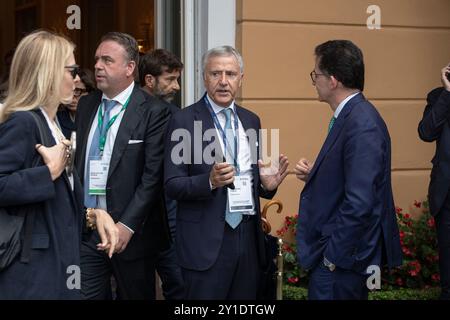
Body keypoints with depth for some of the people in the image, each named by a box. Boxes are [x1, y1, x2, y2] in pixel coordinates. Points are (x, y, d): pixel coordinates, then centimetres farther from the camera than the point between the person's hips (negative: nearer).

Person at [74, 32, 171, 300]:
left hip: (131, 231, -4)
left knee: (135, 296, 8)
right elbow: (77, 161, 14)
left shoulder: (154, 112, -8)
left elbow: (153, 175, -12)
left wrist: (127, 225, -16)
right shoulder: (86, 105, 10)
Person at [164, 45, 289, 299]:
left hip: (249, 236, 5)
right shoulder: (184, 121, -5)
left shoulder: (251, 120, 12)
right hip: (207, 240, -5)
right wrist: (210, 181, -26)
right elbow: (172, 185, -8)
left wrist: (267, 184, -4)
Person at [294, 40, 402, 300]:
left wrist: (332, 257, -19)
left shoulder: (363, 125, -22)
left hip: (341, 259, -9)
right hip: (336, 251, 9)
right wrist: (314, 175, 1)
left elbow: (359, 203, -26)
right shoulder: (352, 115, 8)